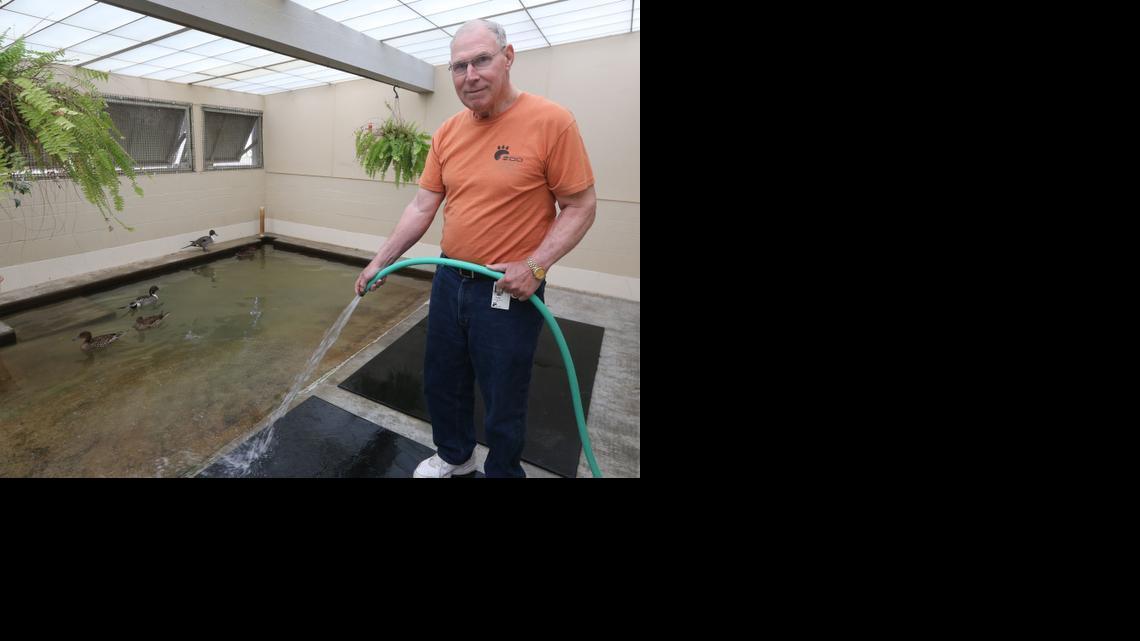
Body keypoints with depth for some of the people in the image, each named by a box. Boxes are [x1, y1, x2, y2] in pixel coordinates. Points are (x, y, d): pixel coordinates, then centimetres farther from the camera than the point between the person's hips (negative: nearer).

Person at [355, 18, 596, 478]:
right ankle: (454, 455, 47)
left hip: (509, 291, -6)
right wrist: (380, 261, 2)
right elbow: (422, 207, 7)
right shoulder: (447, 133, 6)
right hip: (449, 280, 7)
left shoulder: (551, 121, -13)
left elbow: (580, 207, -12)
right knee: (442, 382, 20)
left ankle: (503, 471, 37)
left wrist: (535, 266, -21)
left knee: (503, 401, 9)